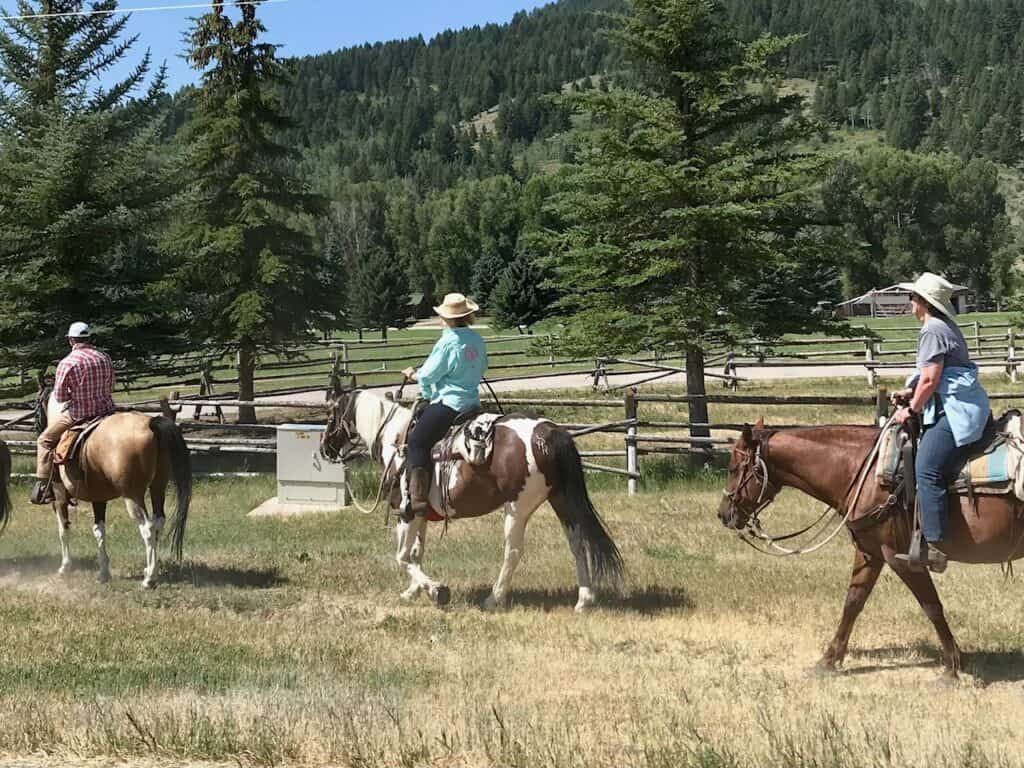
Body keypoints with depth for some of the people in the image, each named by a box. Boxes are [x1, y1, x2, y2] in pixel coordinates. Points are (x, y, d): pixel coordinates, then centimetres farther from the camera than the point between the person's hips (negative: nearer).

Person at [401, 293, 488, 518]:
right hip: (472, 403, 9)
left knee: (417, 442, -10)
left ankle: (417, 499, -21)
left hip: (448, 402, -9)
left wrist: (414, 375, 12)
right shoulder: (477, 340, 7)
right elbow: (482, 367, 23)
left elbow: (428, 375, -9)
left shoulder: (447, 342, -14)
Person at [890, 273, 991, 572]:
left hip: (955, 411, -11)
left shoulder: (932, 330, -11)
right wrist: (910, 393, 18)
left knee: (927, 470, -20)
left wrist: (912, 410, -5)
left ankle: (934, 549, -26)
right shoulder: (947, 326, 20)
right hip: (967, 406, 11)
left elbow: (930, 380, -17)